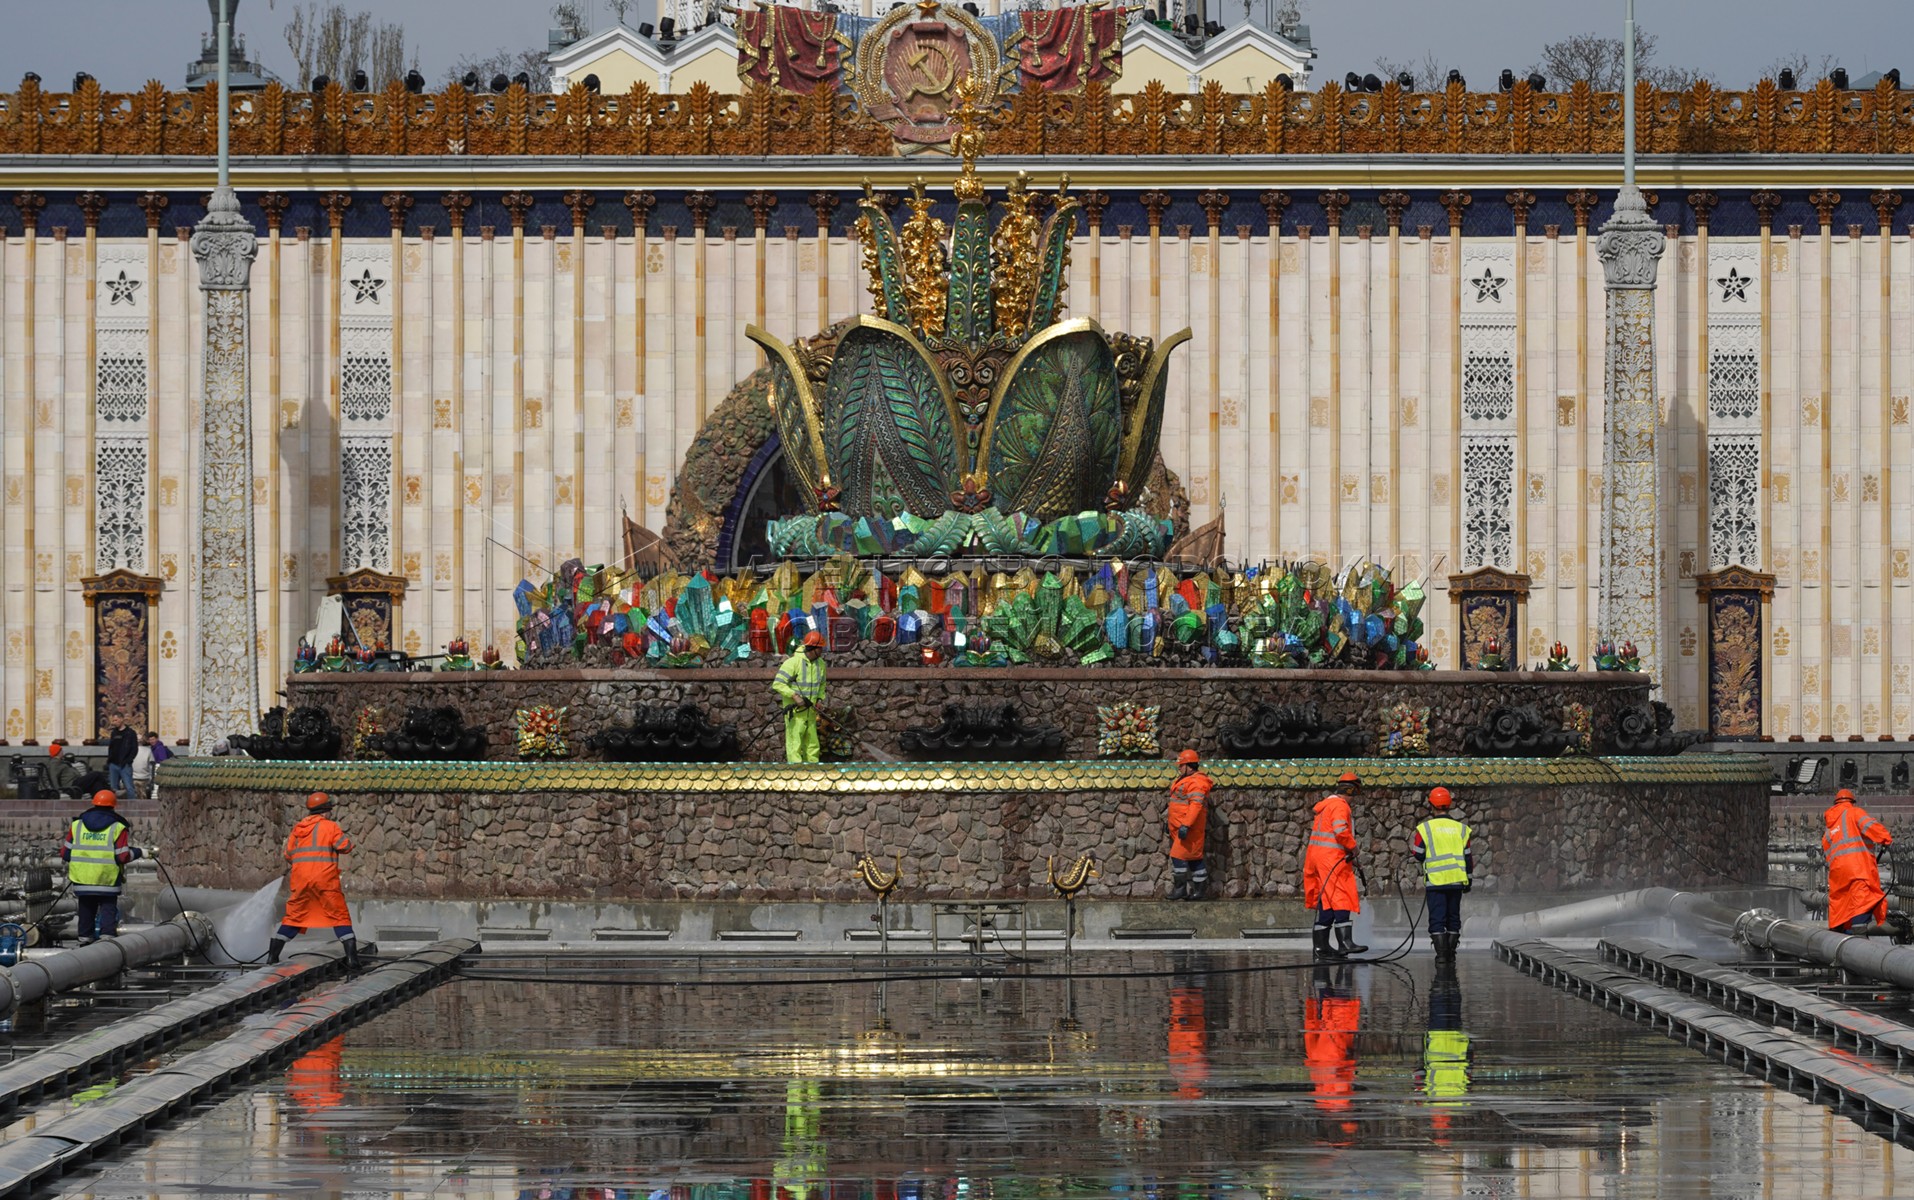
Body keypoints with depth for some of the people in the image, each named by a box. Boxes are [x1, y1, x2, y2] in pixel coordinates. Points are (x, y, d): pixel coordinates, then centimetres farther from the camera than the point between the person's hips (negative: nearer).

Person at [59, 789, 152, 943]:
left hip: (82, 880, 3)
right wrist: (141, 853, 4)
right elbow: (123, 856, -10)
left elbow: (65, 854, 5)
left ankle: (84, 941, 15)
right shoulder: (117, 827, -3)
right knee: (108, 910, 0)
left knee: (86, 911, 12)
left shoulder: (77, 825, 5)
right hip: (108, 880, -3)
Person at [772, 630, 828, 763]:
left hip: (810, 712, 7)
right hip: (794, 711, -7)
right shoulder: (793, 662, -18)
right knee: (794, 747, -7)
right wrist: (795, 696, -27)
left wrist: (820, 699, 3)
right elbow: (777, 684, -21)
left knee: (812, 746, 12)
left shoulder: (820, 664, 4)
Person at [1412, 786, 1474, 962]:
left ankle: (1441, 953, -8)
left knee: (1437, 919, -1)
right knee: (1453, 918, 12)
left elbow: (1419, 856, -2)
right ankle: (1451, 952, 12)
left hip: (1435, 881, -3)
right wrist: (1469, 880, 16)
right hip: (1457, 880, 3)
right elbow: (1468, 857, 7)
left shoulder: (1424, 828, -6)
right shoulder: (1461, 829, 4)